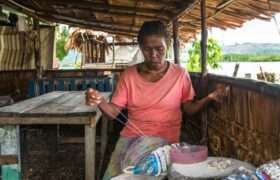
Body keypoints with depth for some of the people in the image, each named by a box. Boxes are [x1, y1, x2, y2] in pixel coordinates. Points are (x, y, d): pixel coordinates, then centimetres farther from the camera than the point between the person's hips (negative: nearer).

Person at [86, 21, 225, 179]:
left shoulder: (180, 74, -2)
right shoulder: (129, 75, 1)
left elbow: (189, 108, 3)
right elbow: (114, 111, -2)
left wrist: (208, 98, -14)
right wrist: (100, 101, -23)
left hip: (167, 140, -1)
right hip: (132, 136, 2)